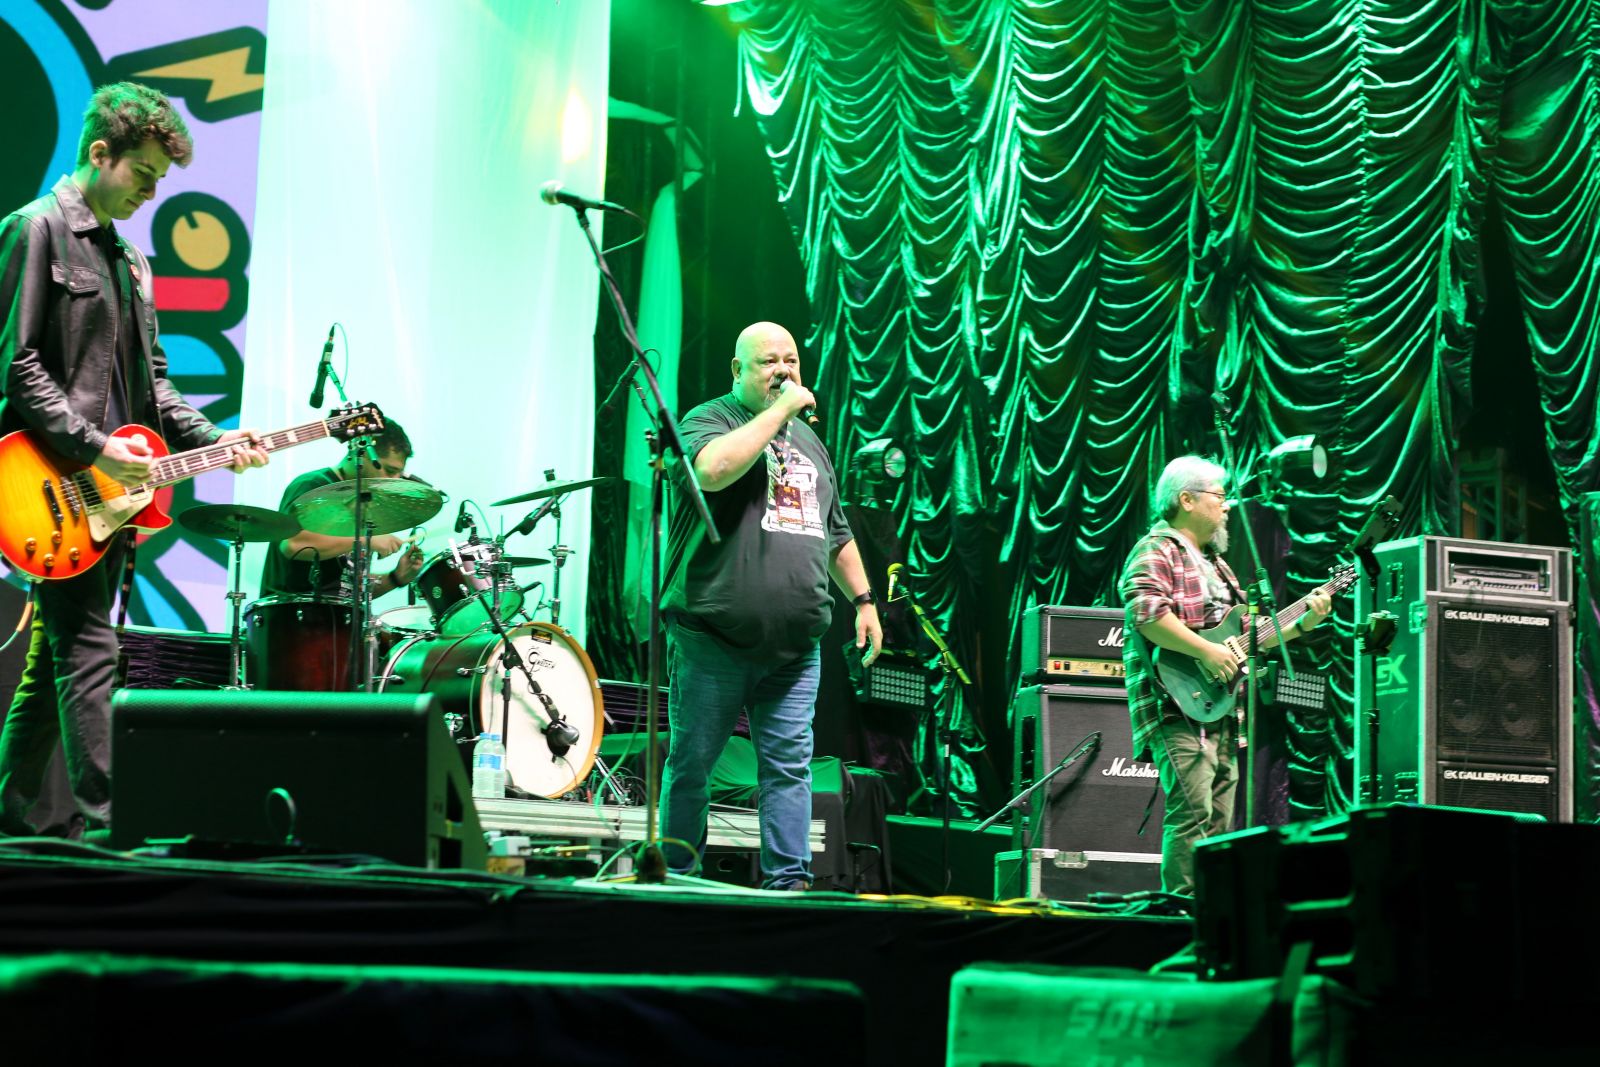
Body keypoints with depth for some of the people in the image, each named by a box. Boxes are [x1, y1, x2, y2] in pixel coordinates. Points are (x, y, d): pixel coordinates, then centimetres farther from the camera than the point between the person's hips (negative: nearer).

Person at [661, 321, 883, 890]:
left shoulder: (808, 440, 21)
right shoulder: (709, 420, 0)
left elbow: (837, 534, 29)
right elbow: (713, 468, -25)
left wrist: (863, 600, 22)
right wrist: (777, 410, -16)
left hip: (795, 646, 5)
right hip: (713, 641, -5)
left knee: (789, 767, 1)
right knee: (691, 763, 1)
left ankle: (788, 880, 4)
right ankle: (677, 880, 10)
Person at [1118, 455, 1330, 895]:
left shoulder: (1213, 561, 26)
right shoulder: (1156, 551, -5)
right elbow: (1145, 613, -22)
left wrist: (1303, 622, 15)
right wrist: (1207, 651, -24)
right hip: (1179, 708, -10)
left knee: (1220, 822, 8)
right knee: (1192, 812, -18)